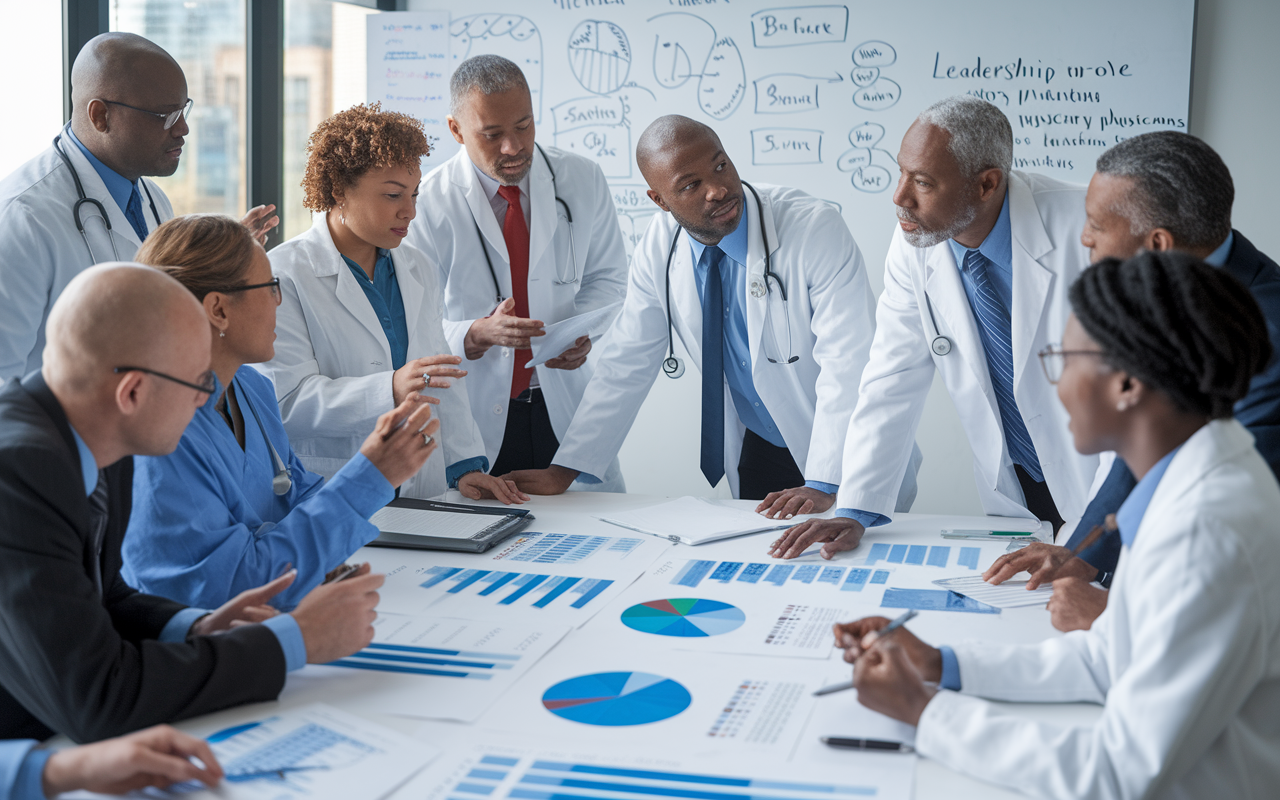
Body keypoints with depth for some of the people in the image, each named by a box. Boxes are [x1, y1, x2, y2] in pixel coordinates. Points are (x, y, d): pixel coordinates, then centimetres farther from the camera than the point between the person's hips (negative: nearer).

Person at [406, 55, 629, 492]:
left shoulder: (582, 180, -2)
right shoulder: (427, 205, -10)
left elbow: (606, 276, 12)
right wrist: (479, 334, -27)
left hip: (566, 406, 3)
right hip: (474, 415, -2)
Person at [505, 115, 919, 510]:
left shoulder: (815, 228, -24)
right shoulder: (659, 248, -9)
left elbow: (848, 360, -27)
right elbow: (627, 365, -2)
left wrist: (822, 484, -34)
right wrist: (565, 470, -6)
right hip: (757, 451, 4)